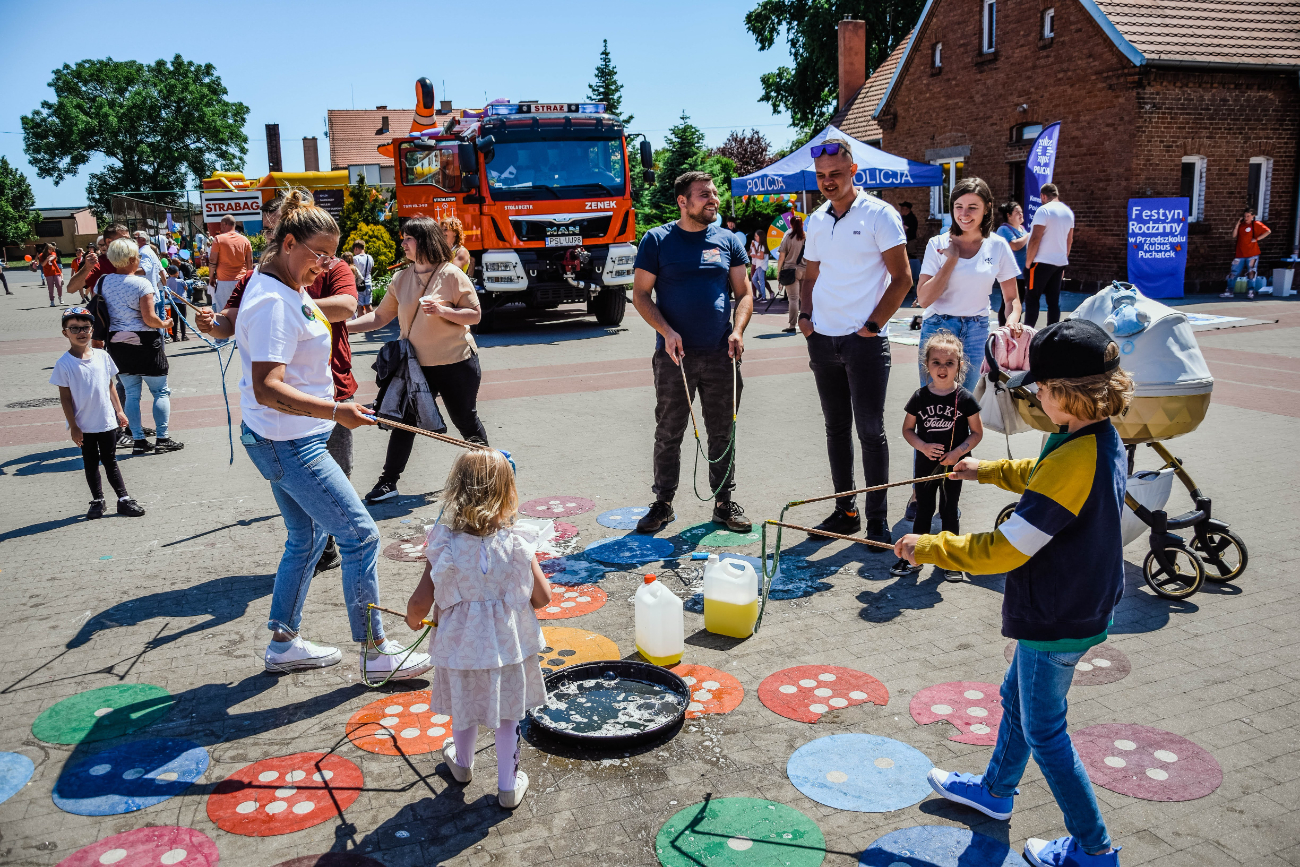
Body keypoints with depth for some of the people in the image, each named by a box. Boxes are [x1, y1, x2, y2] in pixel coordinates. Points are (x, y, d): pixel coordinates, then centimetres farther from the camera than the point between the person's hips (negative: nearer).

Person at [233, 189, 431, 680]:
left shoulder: (284, 288, 8)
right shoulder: (274, 303, -23)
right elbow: (267, 389, -32)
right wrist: (334, 411, -37)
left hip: (288, 441, 11)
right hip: (288, 444, -11)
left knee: (307, 537, 20)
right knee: (360, 535, -7)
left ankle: (283, 645, 31)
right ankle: (375, 654, 4)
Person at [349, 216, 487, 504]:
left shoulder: (452, 275, -9)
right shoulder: (401, 279, 5)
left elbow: (474, 314, -8)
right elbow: (380, 316, 7)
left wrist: (443, 310, -23)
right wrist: (343, 325, -2)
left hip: (455, 362, -4)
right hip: (416, 364, 4)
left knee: (465, 420, 10)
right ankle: (388, 482, 11)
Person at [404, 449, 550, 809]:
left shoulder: (444, 545, -17)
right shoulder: (517, 544, -16)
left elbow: (420, 603, -13)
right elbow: (543, 597, -10)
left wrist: (413, 618, 11)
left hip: (461, 645, 1)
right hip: (509, 643, 0)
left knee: (464, 707, 26)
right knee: (507, 715, 18)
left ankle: (462, 763, 51)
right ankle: (509, 785, 30)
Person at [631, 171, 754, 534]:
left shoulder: (728, 240, 10)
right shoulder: (657, 240, 1)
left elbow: (743, 293, 11)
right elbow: (640, 294, 0)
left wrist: (738, 330, -7)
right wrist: (667, 331, -15)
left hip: (721, 355, 2)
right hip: (674, 355, -2)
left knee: (723, 432, 9)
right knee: (668, 433, 5)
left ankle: (724, 502, 21)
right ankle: (663, 504, 18)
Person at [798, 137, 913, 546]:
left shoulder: (879, 214, -5)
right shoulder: (816, 221, 12)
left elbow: (902, 278, -7)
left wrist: (873, 325, -12)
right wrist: (805, 315, 5)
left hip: (865, 341, -6)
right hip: (823, 340, 6)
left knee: (870, 431, -3)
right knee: (836, 428, 11)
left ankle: (877, 520, 7)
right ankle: (845, 511, 21)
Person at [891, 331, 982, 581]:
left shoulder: (964, 398, -9)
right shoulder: (919, 397, -5)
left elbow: (977, 432, -4)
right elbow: (907, 429, 2)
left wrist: (958, 452, -18)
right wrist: (923, 446, -16)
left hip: (953, 465, -1)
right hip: (925, 464, 1)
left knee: (949, 511, 9)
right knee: (923, 510, 10)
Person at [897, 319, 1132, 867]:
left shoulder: (1073, 462, -31)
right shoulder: (1104, 440, -2)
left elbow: (1003, 551, -29)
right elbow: (1041, 477, 21)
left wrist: (928, 548, -20)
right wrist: (988, 470, 31)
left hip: (1057, 621, -10)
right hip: (1085, 604, 10)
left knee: (1044, 732, 8)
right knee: (1016, 698, 26)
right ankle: (996, 791, 46)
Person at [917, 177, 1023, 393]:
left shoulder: (998, 246, 1)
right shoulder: (938, 244, -4)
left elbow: (1011, 297, 6)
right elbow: (924, 299, -11)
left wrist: (1012, 320, -16)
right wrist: (952, 259, -13)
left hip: (977, 331, 2)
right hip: (938, 328, -1)